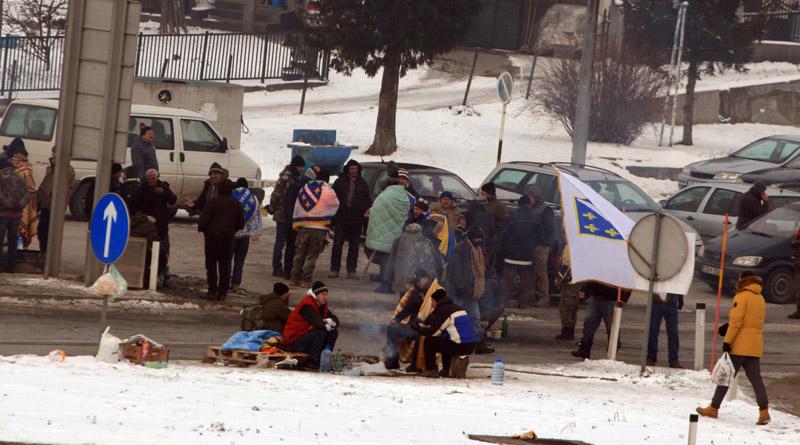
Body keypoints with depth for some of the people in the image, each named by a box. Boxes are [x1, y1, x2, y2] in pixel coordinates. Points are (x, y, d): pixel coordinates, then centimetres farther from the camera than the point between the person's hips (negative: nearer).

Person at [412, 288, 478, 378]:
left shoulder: (442, 310, -6)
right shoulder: (457, 308, 22)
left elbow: (433, 332, -7)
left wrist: (417, 328, 9)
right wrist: (423, 325, 26)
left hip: (459, 347, -8)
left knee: (429, 341, 3)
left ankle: (431, 370, 5)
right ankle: (446, 370, 29)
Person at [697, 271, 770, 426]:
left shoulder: (742, 297, -9)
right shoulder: (760, 299, 16)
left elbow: (736, 321, -16)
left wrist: (727, 340, -15)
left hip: (739, 346, -6)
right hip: (755, 347, 6)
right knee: (755, 379, 3)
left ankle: (714, 408, 8)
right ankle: (764, 411, -10)